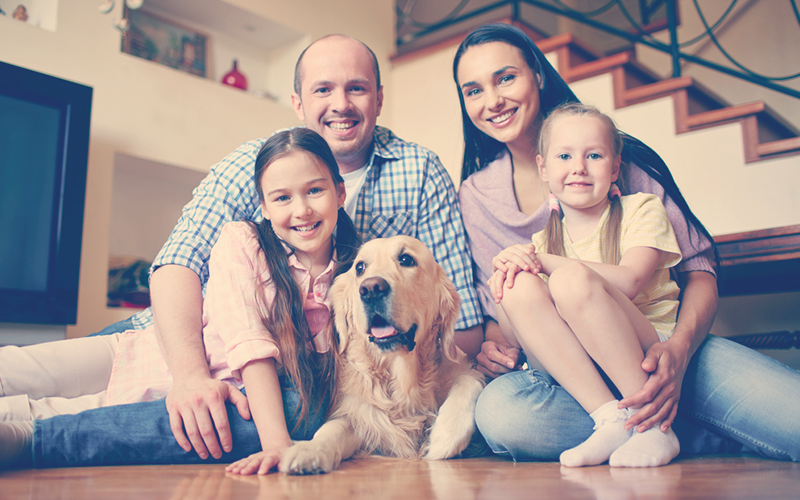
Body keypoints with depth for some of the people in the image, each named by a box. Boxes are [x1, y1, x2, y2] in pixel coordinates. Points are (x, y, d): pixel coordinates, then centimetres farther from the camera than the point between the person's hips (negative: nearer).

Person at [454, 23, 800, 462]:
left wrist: (678, 348, -21)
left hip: (660, 348, -2)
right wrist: (493, 340, -11)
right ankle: (708, 437, -19)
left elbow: (697, 267, -1)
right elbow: (493, 309, 14)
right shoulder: (475, 196, 8)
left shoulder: (621, 157, 2)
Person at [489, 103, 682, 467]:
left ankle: (653, 424, -22)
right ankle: (610, 421, -24)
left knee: (571, 279, -29)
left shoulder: (642, 210, 4)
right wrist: (504, 273, -15)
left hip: (649, 351, -3)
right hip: (578, 367, 3)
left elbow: (628, 282, -18)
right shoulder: (540, 242, 11)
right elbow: (515, 339, 3)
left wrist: (546, 262, -16)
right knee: (519, 288, -21)